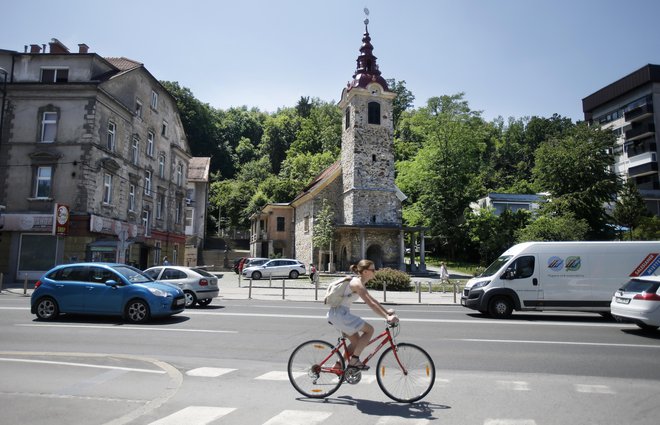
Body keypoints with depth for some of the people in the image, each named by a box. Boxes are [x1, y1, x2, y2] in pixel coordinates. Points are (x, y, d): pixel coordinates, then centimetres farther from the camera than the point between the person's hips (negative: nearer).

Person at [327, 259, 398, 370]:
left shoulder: (359, 282, 13)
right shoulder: (357, 283, -18)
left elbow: (372, 300, 18)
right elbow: (371, 304, -26)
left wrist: (386, 312, 13)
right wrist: (387, 317, -29)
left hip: (337, 314, 10)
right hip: (339, 314, -10)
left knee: (356, 342, 14)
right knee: (369, 330, -8)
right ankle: (354, 360, -3)